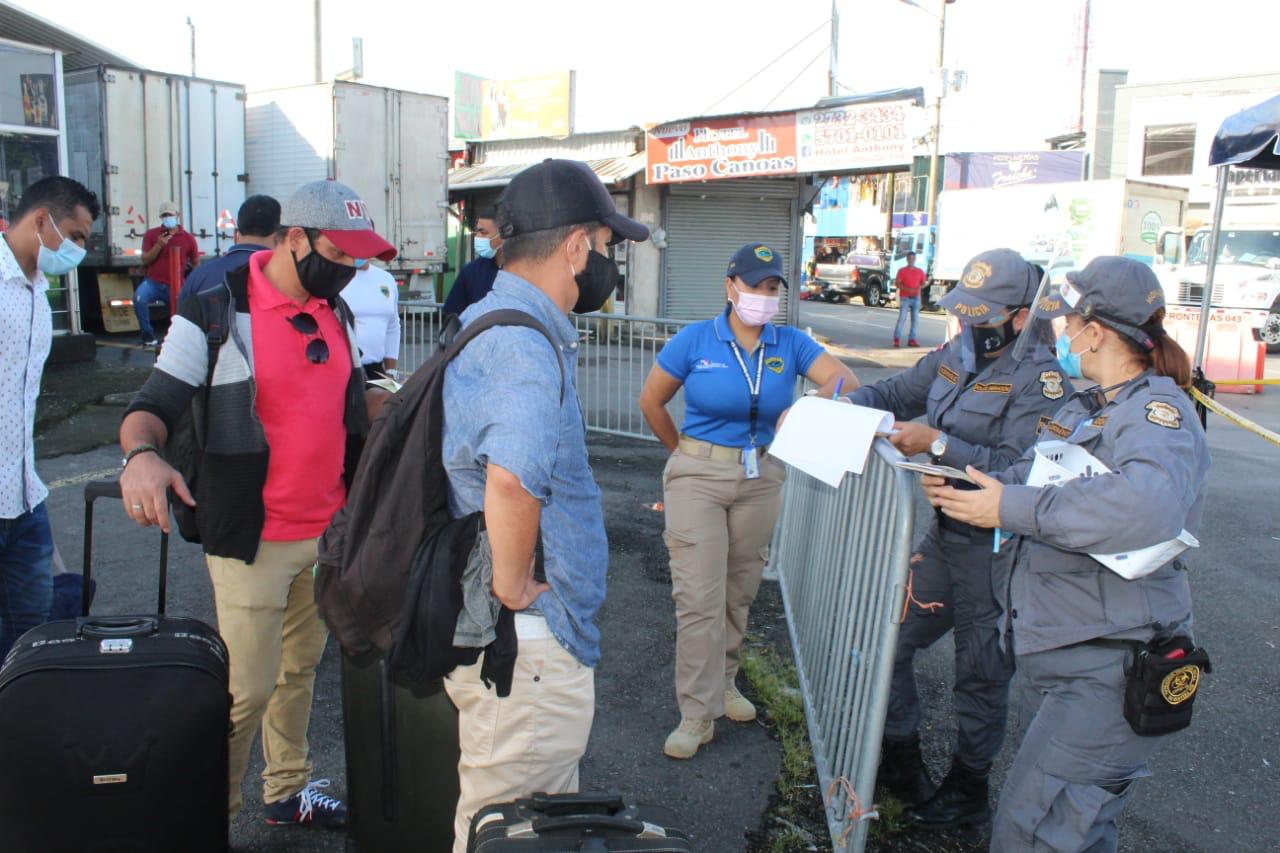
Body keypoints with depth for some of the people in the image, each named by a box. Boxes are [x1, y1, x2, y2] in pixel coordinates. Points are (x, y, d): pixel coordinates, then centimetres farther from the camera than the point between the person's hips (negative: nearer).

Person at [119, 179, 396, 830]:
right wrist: (141, 453, -32)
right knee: (246, 689, -2)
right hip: (255, 538, -6)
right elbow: (155, 404, -12)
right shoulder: (217, 311, -11)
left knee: (301, 667, 18)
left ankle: (288, 789, 35)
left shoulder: (335, 313, 10)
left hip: (330, 532, 7)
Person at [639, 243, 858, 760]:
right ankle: (697, 714, 5)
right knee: (699, 597, -6)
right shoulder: (696, 340, -7)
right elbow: (651, 400, 2)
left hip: (761, 480, 3)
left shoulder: (790, 344, -1)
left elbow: (844, 380, -12)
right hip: (697, 479, -3)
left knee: (739, 594, 15)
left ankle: (722, 683, 36)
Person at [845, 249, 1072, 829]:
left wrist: (938, 443, -29)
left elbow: (1017, 469, -25)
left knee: (980, 675, 10)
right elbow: (894, 394, 12)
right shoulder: (956, 356, 4)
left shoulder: (1039, 379, -17)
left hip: (995, 552, -7)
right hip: (944, 534, 7)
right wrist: (843, 405, -7)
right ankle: (901, 761, 34)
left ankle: (968, 792, 32)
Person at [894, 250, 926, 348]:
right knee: (902, 318, -10)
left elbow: (923, 283, 15)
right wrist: (906, 289, -17)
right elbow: (897, 283, -3)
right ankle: (897, 339, -6)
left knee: (915, 319, 3)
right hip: (905, 298, -4)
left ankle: (912, 339, 9)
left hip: (916, 298, 4)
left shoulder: (920, 271, 10)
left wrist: (919, 288, -8)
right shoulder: (902, 271, 0)